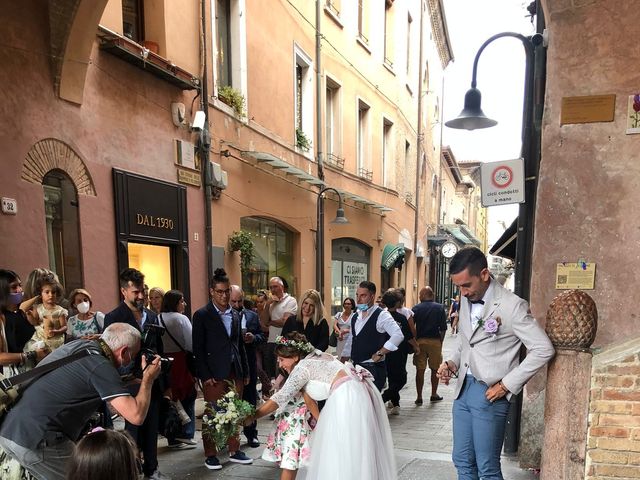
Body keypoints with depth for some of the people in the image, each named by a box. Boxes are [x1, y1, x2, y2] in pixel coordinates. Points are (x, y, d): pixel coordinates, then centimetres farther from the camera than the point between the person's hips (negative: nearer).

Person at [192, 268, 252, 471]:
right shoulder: (202, 315, -4)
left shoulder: (235, 315, 12)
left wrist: (245, 371, 13)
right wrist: (205, 376, -12)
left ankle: (234, 451, 23)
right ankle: (210, 455, 16)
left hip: (235, 373, 5)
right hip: (214, 374, -5)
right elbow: (198, 348, -7)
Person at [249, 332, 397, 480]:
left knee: (338, 454, 2)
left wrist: (250, 418, 0)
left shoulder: (302, 367, -7)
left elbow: (278, 400, -7)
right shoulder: (317, 356, 18)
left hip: (347, 398, -9)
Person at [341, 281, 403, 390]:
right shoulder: (356, 316, 11)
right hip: (356, 366, 7)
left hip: (373, 368, -7)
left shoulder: (381, 315, -11)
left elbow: (398, 335, -24)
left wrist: (379, 354, -20)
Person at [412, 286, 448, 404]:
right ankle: (434, 394, 24)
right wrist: (440, 342, 10)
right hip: (435, 341, 0)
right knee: (435, 369, 14)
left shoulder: (416, 308, -2)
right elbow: (443, 328, 0)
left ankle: (419, 397, 7)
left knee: (420, 370, 4)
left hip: (420, 341, 0)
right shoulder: (439, 308, 0)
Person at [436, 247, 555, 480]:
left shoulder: (512, 305, -15)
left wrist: (507, 385, -14)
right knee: (462, 461, 14)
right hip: (463, 389, 7)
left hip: (490, 394, -6)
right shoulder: (466, 300, 6)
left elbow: (543, 349, -14)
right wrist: (452, 363, 1)